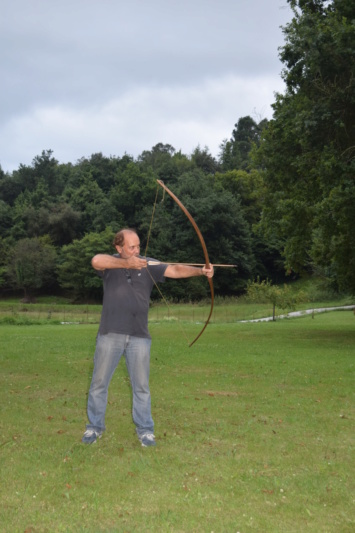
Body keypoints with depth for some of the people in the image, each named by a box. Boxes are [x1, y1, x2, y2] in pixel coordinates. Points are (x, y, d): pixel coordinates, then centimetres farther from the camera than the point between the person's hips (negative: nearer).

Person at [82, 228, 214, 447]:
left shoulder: (149, 265, 3)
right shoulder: (110, 263, -1)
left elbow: (175, 270, -9)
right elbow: (96, 260, -23)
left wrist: (201, 271, -25)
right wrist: (127, 263, -27)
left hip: (139, 336, 1)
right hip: (110, 335, -1)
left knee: (141, 386, 7)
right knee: (99, 383, 8)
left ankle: (145, 430, 19)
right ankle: (95, 427, 23)